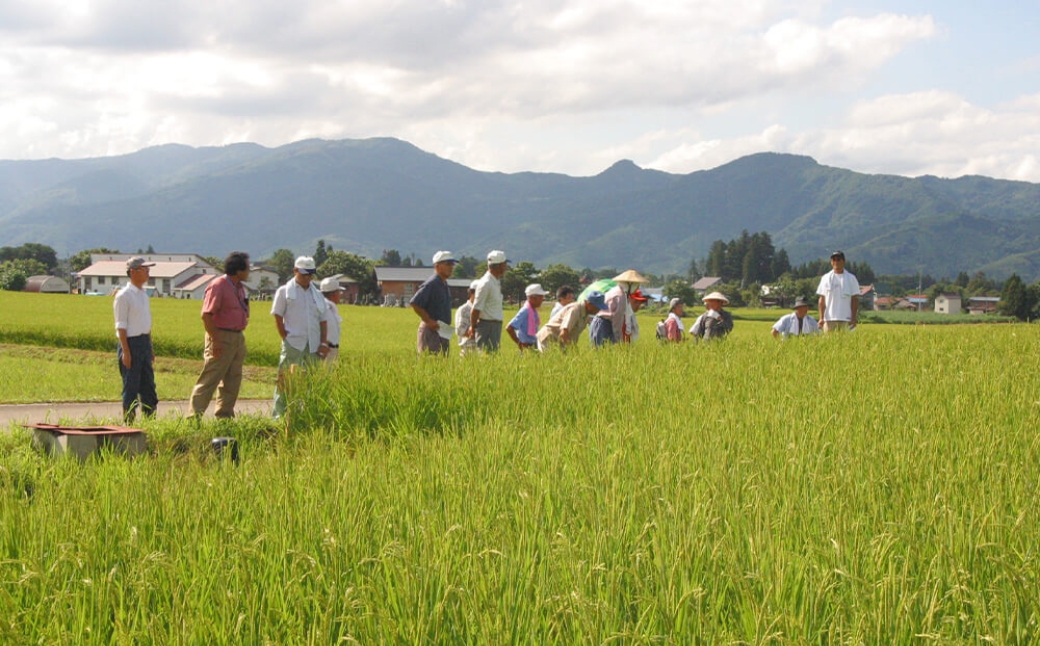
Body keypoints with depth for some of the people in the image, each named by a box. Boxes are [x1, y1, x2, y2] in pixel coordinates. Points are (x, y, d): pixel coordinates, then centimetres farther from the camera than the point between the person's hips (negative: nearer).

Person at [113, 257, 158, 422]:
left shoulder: (143, 294, 13)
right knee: (131, 386, -3)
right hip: (131, 342, -8)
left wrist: (150, 347, 19)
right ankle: (128, 423, 3)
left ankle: (150, 419, 18)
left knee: (148, 384, 11)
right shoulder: (124, 296, -12)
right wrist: (125, 351, -18)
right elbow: (121, 326, -14)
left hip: (144, 342, 8)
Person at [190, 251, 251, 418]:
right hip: (221, 337, -9)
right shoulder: (218, 286, -14)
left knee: (232, 380, 12)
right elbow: (207, 315, -19)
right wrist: (215, 340, -22)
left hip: (238, 338, 9)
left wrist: (240, 336, 17)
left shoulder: (240, 287, 14)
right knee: (209, 379, -8)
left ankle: (225, 416, 19)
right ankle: (195, 416, -6)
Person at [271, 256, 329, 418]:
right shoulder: (284, 291, 5)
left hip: (314, 346, 4)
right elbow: (278, 318, 2)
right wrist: (286, 339, -7)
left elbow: (323, 321, 16)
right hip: (293, 344, -4)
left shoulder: (317, 295, 17)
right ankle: (279, 414, -1)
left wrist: (324, 343, 4)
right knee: (286, 380, -5)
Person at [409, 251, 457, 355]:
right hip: (431, 331, -9)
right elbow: (414, 303, -21)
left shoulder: (445, 285, 15)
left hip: (443, 332, 9)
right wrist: (429, 321, -18)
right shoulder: (431, 284, -13)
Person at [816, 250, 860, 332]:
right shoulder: (826, 278, 11)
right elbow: (822, 300, 9)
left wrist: (853, 318, -4)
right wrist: (821, 318, 0)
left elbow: (855, 299, 5)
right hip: (829, 319, 1)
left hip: (846, 319, -1)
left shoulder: (851, 278, 7)